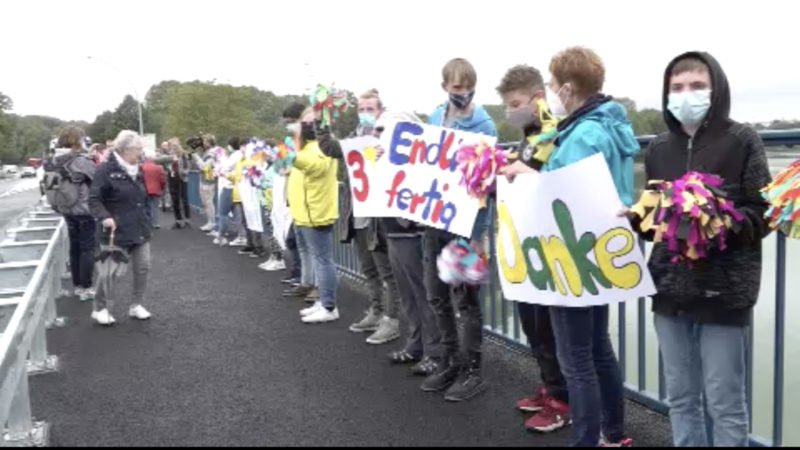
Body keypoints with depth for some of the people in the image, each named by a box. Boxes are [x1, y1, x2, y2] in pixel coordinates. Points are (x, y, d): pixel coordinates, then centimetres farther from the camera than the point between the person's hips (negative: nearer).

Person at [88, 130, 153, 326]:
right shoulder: (106, 169, -13)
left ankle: (137, 305, 23)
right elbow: (94, 199, -15)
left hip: (140, 229, 7)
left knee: (143, 267, 9)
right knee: (111, 271, -3)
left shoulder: (136, 170, 11)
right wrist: (104, 217, -28)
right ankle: (100, 309, 14)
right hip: (118, 231, -7)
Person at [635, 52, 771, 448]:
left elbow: (763, 214, -7)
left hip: (724, 290, -4)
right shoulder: (658, 148, 9)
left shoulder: (741, 140, -4)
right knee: (680, 397, 14)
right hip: (670, 289, 5)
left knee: (724, 402, 5)